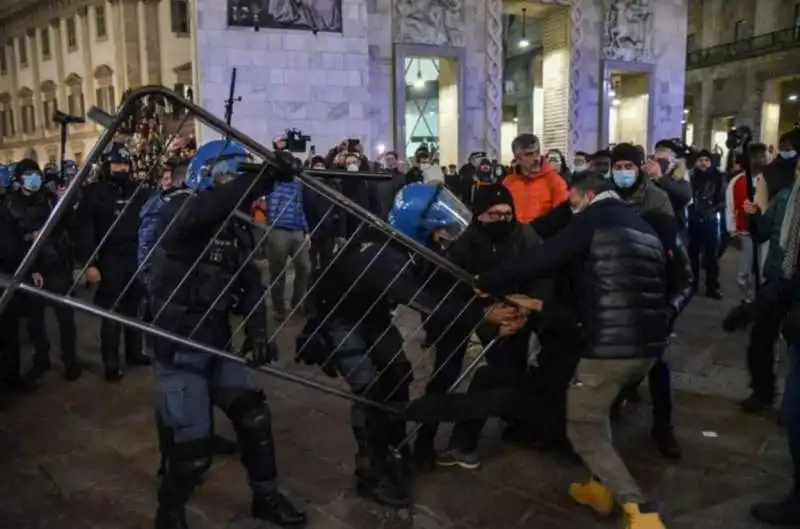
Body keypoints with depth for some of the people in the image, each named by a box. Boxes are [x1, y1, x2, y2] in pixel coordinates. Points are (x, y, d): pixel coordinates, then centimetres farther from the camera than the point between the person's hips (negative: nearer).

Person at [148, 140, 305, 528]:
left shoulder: (236, 229, 9)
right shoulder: (179, 213, -13)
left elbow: (250, 281, -1)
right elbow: (211, 208, -38)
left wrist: (257, 330, -17)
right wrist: (266, 175, -44)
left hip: (216, 342, 7)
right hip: (178, 348, -7)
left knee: (254, 415, 9)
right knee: (193, 448, -4)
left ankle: (266, 497, 30)